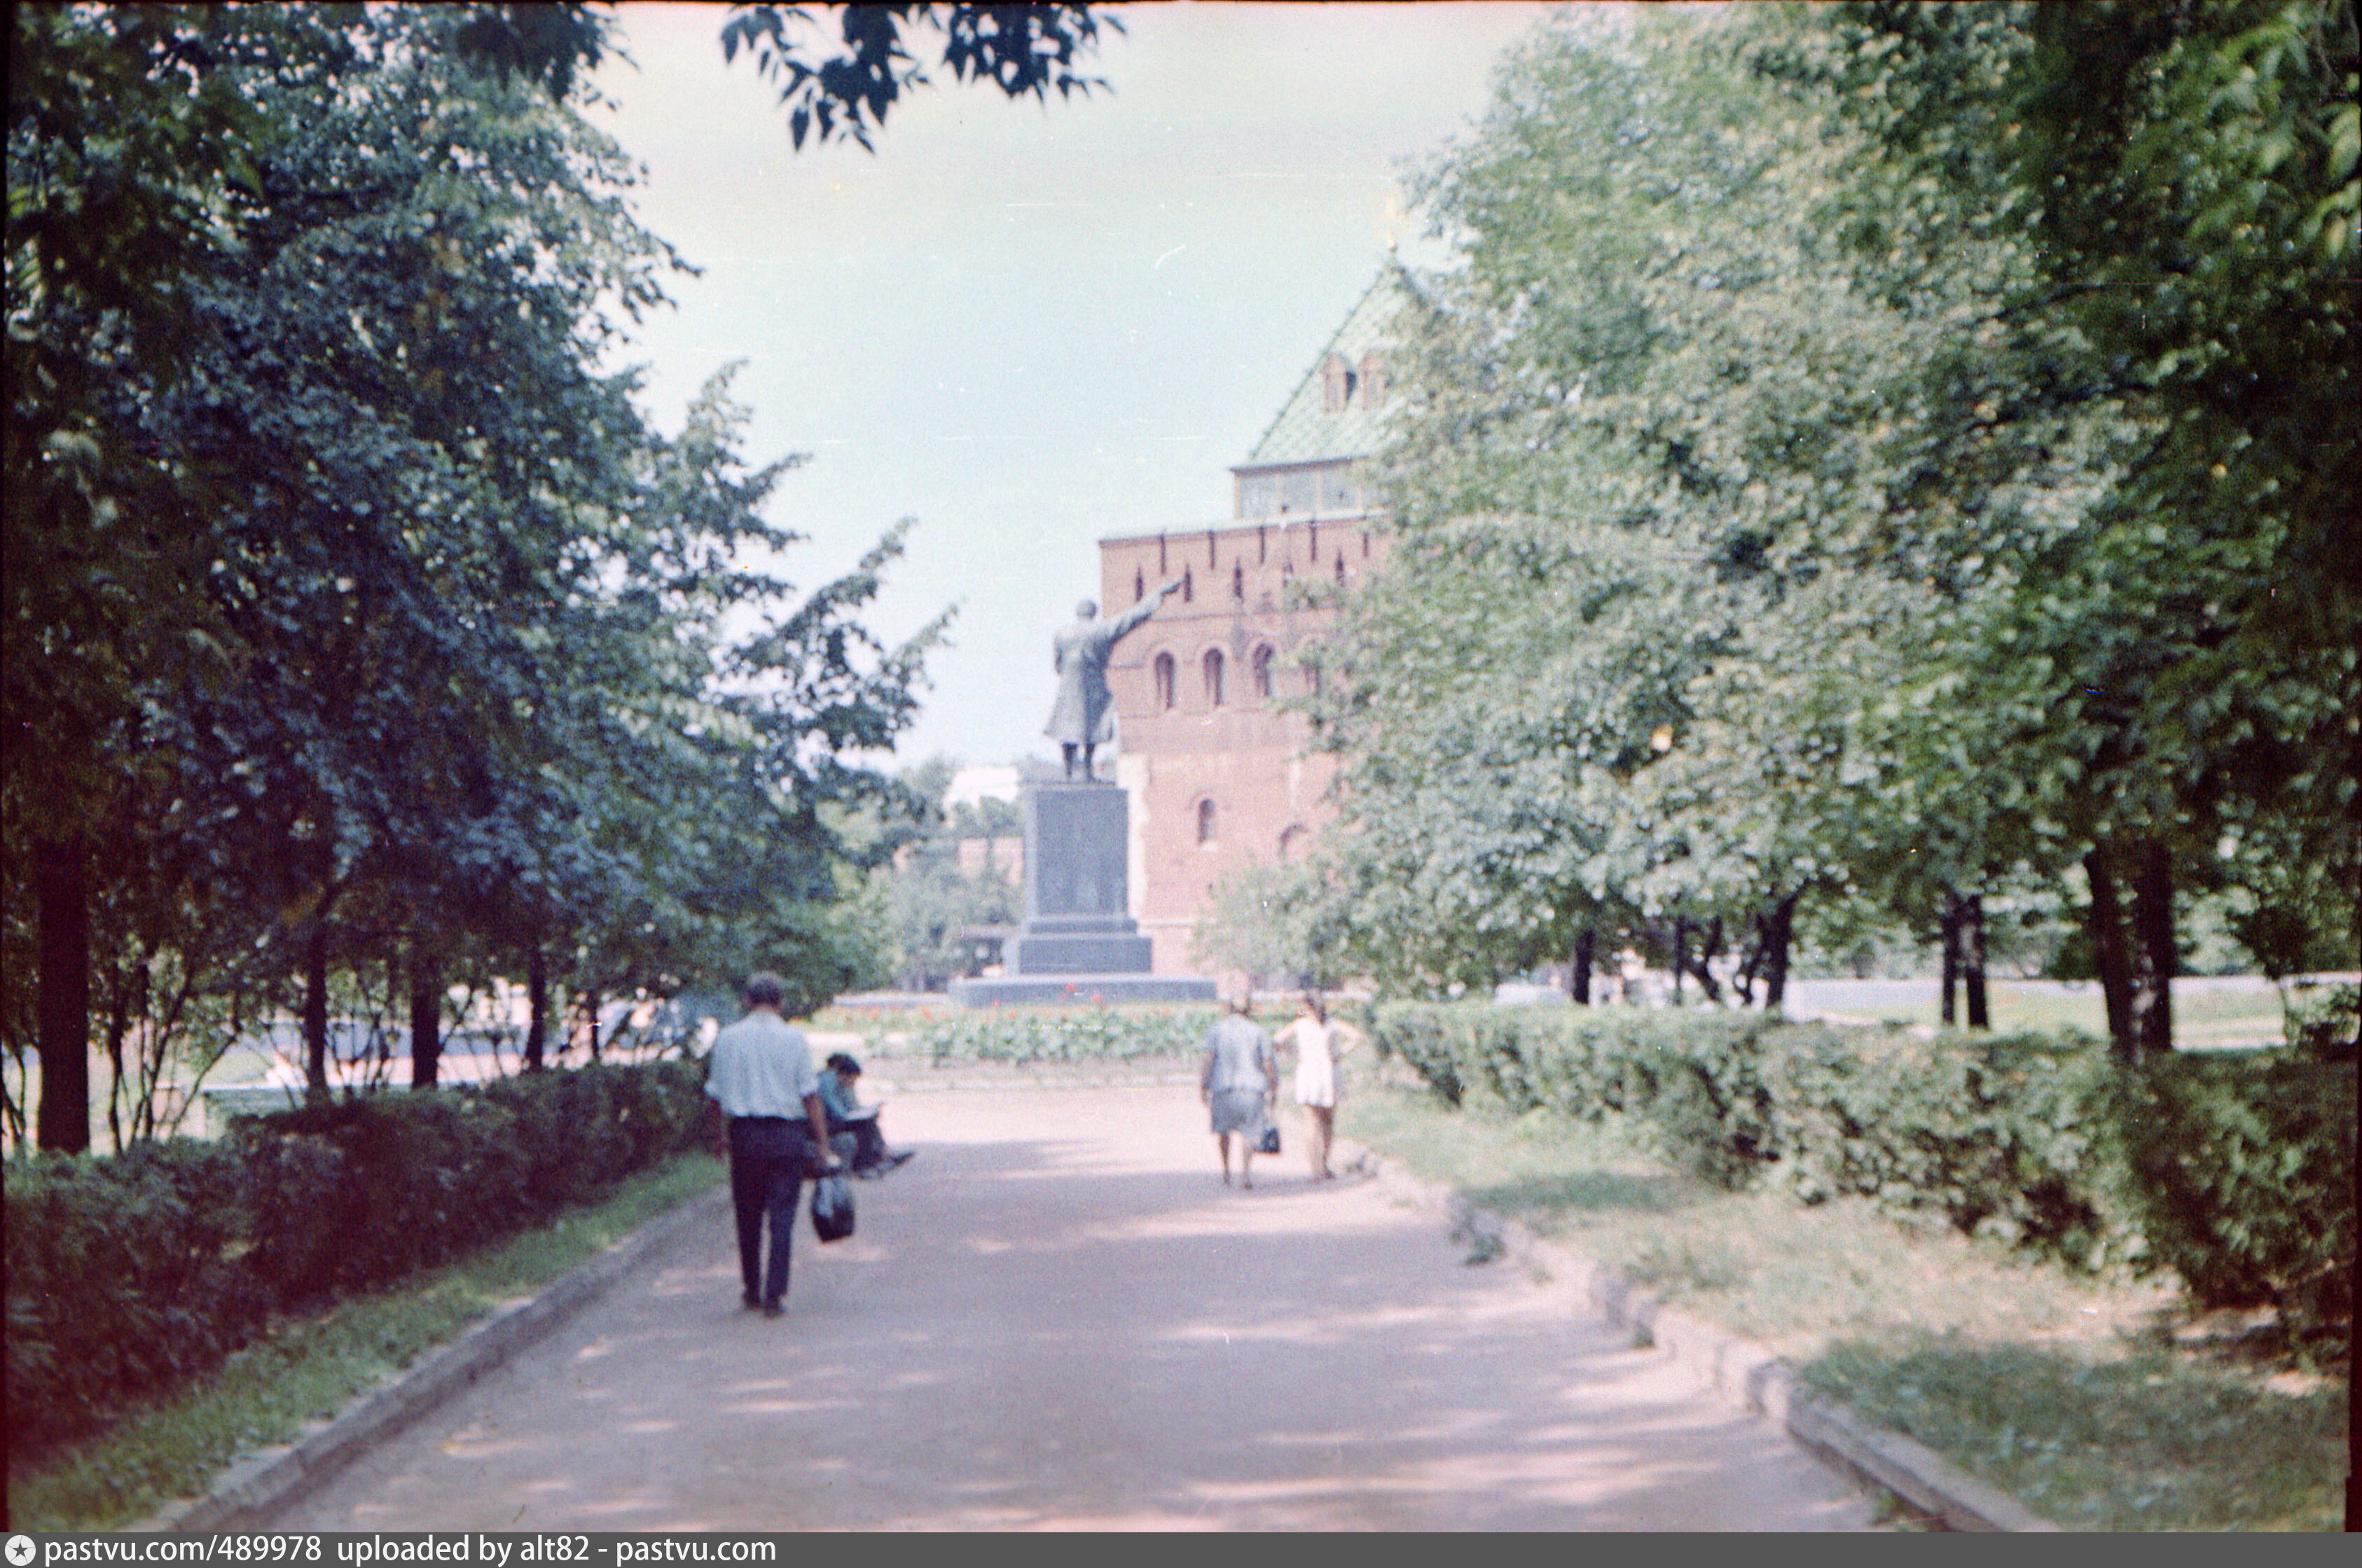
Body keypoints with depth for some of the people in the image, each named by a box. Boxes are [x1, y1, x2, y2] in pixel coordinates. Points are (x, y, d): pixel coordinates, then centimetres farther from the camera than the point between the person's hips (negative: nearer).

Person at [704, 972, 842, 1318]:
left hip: (744, 1135, 2)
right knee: (782, 1216, 2)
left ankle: (752, 1292, 23)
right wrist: (822, 1146, -1)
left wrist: (720, 1135, 19)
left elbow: (717, 1095, 6)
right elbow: (810, 1096, -4)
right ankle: (775, 1295, 0)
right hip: (787, 1134, -2)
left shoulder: (728, 1038, 2)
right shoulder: (794, 1038, -3)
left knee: (748, 1217, 14)